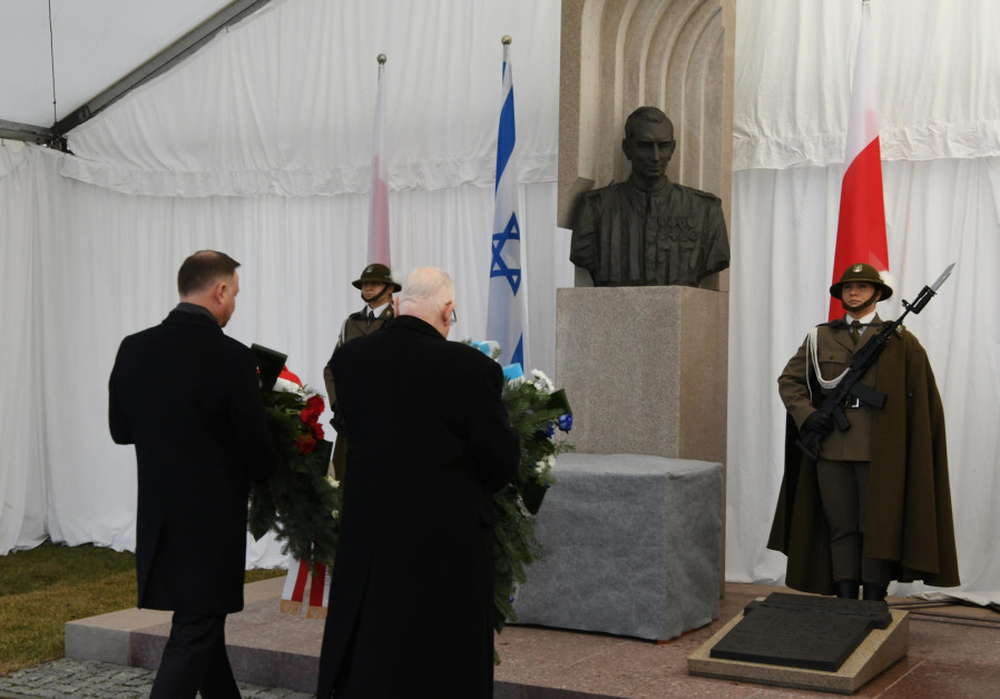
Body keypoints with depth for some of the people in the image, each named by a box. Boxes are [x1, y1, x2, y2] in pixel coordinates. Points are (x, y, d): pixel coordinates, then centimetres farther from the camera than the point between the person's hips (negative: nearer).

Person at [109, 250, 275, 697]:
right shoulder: (230, 356, -17)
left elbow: (121, 429, 10)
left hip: (158, 516, 7)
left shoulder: (134, 349, -1)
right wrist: (260, 474, 10)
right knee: (195, 634, 1)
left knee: (200, 622, 21)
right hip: (211, 516, -6)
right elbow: (255, 447, -12)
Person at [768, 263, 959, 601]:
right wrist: (806, 415, -4)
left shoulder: (900, 341, 4)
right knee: (841, 528, 6)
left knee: (878, 527, -1)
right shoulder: (820, 337, 11)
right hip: (831, 448, 2)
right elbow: (788, 380, 13)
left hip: (878, 453, -2)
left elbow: (923, 400, 2)